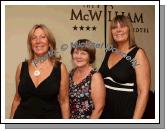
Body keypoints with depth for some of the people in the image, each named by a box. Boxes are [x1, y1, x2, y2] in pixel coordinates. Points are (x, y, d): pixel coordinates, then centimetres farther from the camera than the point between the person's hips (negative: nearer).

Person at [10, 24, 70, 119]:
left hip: (50, 117, -2)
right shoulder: (22, 67, 1)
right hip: (22, 116, 2)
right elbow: (17, 99, 9)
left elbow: (64, 101, -3)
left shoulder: (60, 68, -6)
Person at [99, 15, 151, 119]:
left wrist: (136, 119, -20)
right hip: (105, 111, 6)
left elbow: (143, 92, -16)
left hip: (127, 113, -5)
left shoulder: (138, 53, -12)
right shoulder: (109, 52, 5)